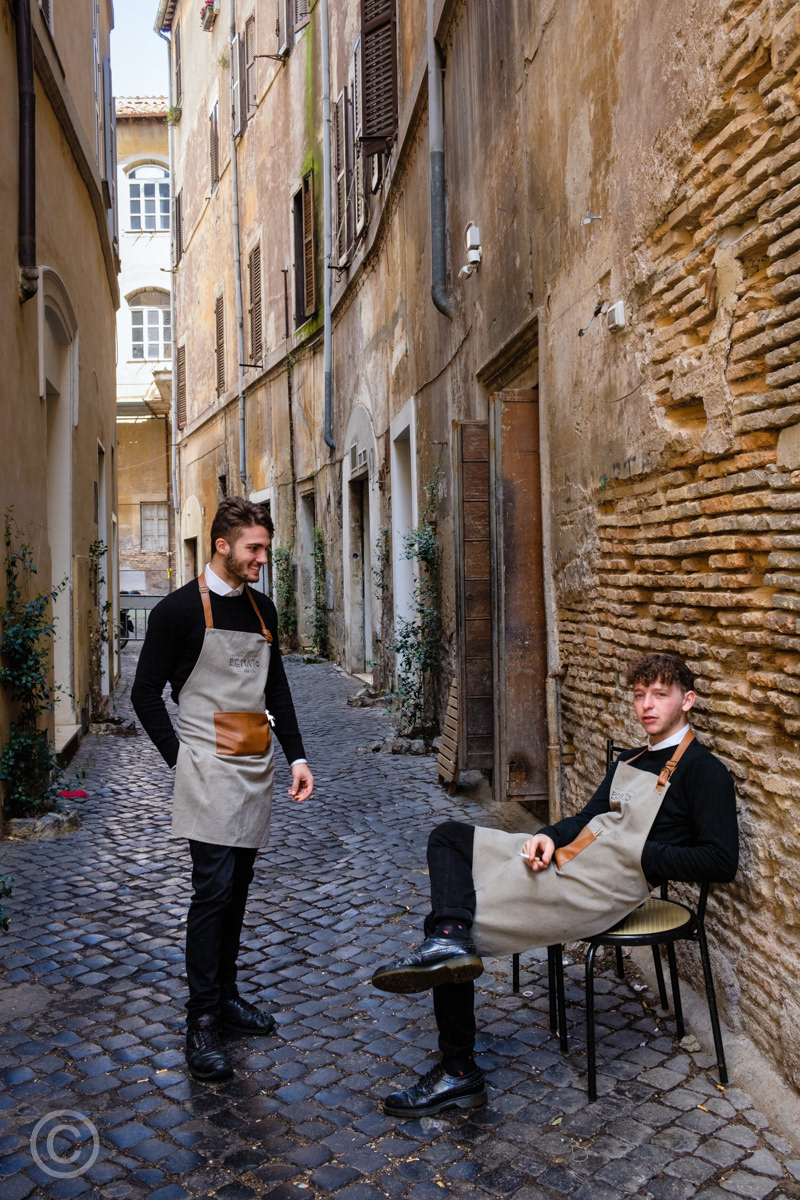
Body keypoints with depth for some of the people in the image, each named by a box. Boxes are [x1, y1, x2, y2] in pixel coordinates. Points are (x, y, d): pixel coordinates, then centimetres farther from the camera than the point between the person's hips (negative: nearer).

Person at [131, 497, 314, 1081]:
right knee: (214, 889, -8)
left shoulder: (262, 608, 11)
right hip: (209, 769, -6)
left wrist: (297, 755, 9)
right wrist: (181, 756, -8)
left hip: (256, 769, 6)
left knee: (237, 889, 13)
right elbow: (146, 691, -3)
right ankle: (202, 1021, 2)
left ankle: (226, 994, 27)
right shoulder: (181, 609, -7)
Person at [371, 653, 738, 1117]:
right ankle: (450, 938, -18)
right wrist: (548, 836, -1)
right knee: (449, 836, 5)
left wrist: (638, 853, -16)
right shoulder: (632, 760, 18)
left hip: (598, 887, -10)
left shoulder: (705, 772, -8)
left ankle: (459, 1075, 0)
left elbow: (722, 861, -15)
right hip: (564, 857, 10)